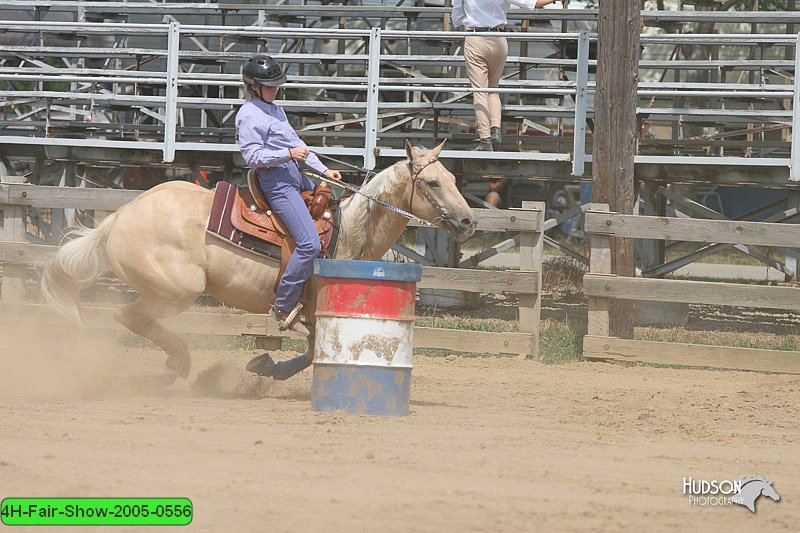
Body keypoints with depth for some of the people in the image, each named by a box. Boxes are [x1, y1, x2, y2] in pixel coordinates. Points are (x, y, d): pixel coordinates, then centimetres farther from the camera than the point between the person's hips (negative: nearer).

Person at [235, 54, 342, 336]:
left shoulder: (274, 109, 18)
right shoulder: (249, 115, -11)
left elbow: (295, 143, 21)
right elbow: (252, 156, -17)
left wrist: (323, 170, 13)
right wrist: (289, 154, -23)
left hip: (297, 176, 10)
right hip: (276, 181, -10)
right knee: (309, 243, -20)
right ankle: (284, 307, -15)